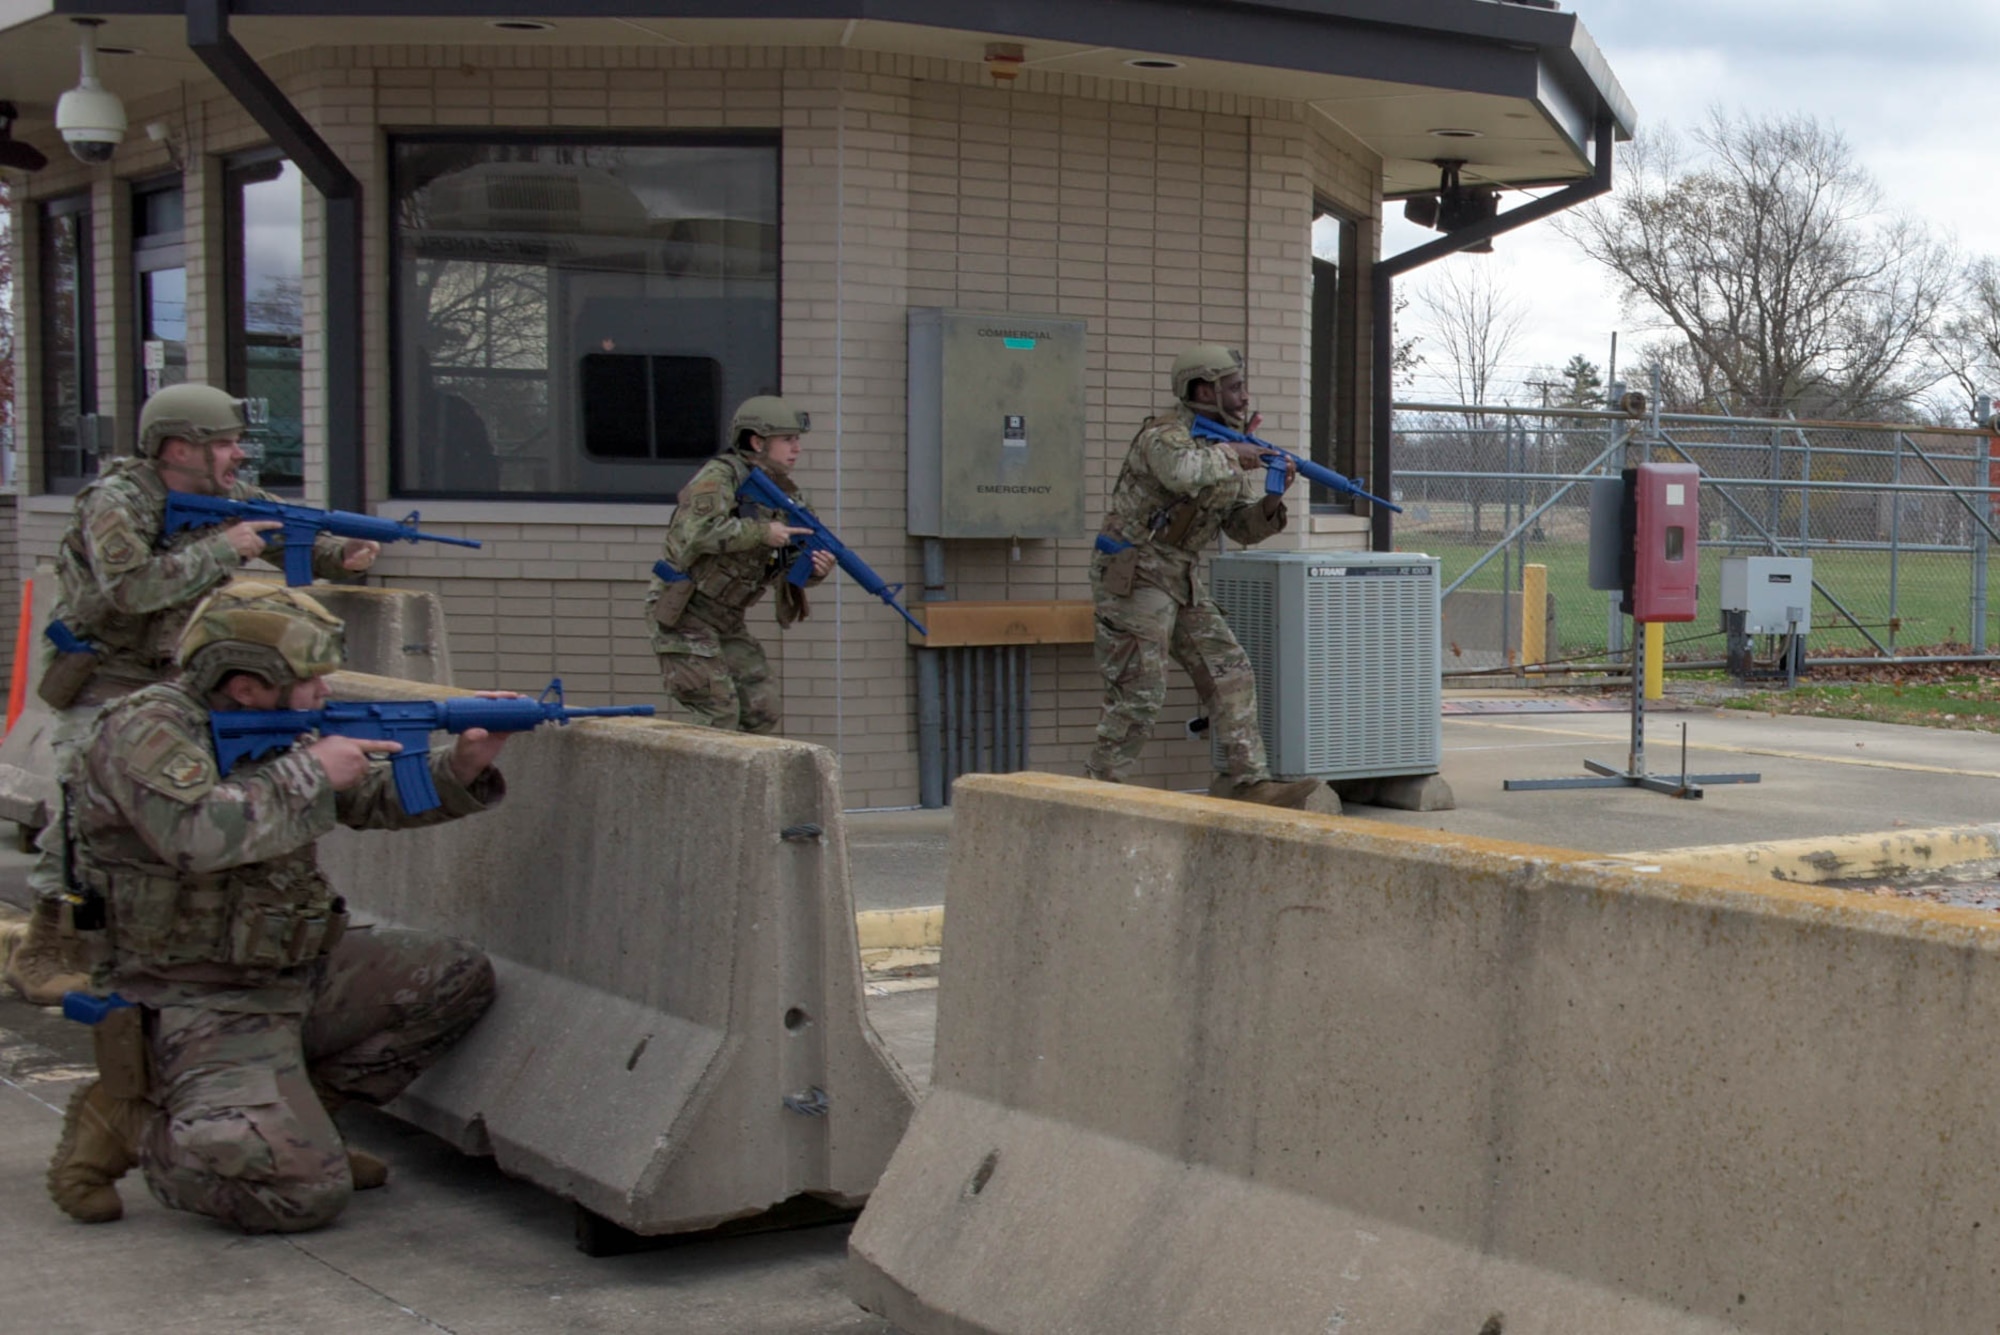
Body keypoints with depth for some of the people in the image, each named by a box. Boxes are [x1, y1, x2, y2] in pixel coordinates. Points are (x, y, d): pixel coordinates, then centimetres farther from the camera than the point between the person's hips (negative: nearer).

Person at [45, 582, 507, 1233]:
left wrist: (465, 764, -5)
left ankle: (297, 1112, 10)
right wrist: (310, 772, -24)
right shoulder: (145, 730, -18)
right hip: (197, 1005, -9)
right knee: (307, 1192, -21)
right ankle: (126, 1123, 0)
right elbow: (197, 835, -36)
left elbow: (377, 799, 13)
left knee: (458, 979, 5)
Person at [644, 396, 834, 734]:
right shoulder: (719, 477, -15)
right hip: (683, 614, -8)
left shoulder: (788, 497, 7)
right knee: (719, 717, -12)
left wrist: (816, 568, -15)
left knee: (765, 711, 3)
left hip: (727, 621, 8)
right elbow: (696, 531, -32)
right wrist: (761, 532, -27)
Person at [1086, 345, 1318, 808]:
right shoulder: (1166, 434, -14)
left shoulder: (1220, 444, 13)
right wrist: (1231, 455, -22)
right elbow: (1182, 471, -39)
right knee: (1139, 693, -9)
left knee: (1230, 673, 2)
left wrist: (1271, 499, -5)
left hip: (1182, 580, 9)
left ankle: (1247, 780, 3)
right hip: (1134, 576, -9)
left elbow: (1243, 528, 14)